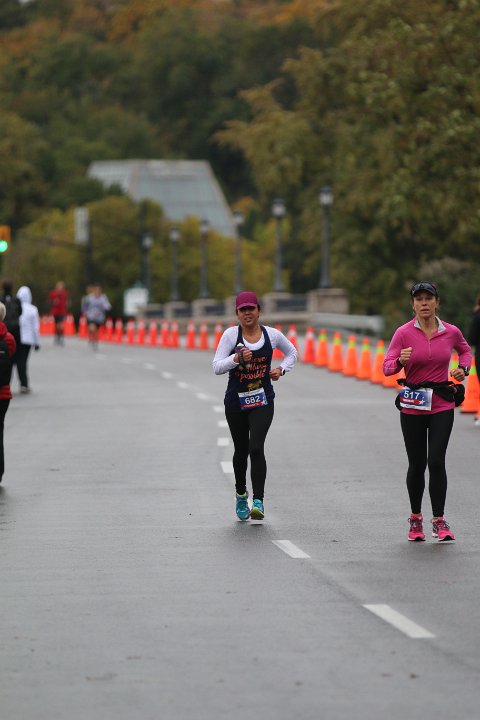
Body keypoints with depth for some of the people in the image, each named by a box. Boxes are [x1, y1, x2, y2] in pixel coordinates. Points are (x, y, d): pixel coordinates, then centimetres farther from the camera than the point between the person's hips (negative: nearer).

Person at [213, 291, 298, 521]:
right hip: (236, 401, 1)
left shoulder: (272, 334, -1)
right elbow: (216, 367, -10)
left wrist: (282, 369, 2)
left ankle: (258, 502, -18)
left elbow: (292, 352, 19)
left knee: (256, 449, -18)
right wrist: (237, 358, -25)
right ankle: (241, 495, 38)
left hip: (262, 401, -1)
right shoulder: (231, 334, -5)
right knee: (241, 450, 14)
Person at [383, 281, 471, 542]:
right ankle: (415, 518, 23)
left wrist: (463, 368, 2)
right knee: (417, 464, 5)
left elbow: (464, 350, 22)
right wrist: (400, 360, -30)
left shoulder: (451, 332, 0)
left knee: (436, 461, -11)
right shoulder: (404, 333, -6)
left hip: (442, 405, 0)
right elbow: (388, 367, -9)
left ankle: (439, 521, -4)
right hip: (412, 406, 0)